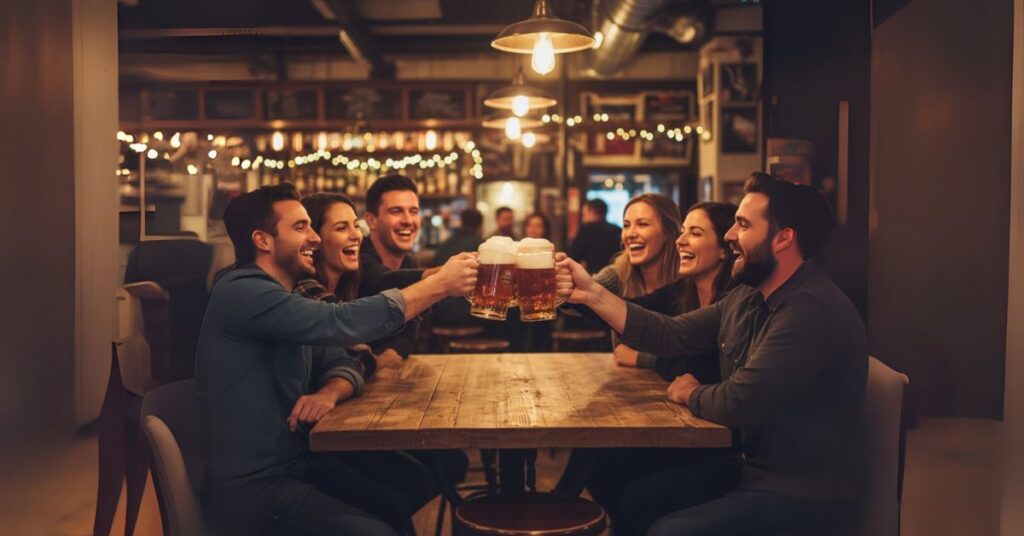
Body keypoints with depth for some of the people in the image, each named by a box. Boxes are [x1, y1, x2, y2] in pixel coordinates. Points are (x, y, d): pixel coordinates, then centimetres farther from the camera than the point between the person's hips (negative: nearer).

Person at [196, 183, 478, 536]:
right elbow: (339, 322, -27)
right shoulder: (242, 293, -18)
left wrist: (329, 393, -16)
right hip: (251, 488, -8)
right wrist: (439, 284, -19)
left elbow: (343, 363, 9)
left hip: (295, 466, 9)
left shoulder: (283, 299, 13)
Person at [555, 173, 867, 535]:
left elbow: (739, 404, -29)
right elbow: (671, 334, 6)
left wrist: (690, 393, -6)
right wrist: (593, 294, -3)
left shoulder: (814, 313, -27)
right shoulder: (747, 298, 6)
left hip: (806, 497, -9)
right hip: (755, 467, 9)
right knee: (634, 499, 10)